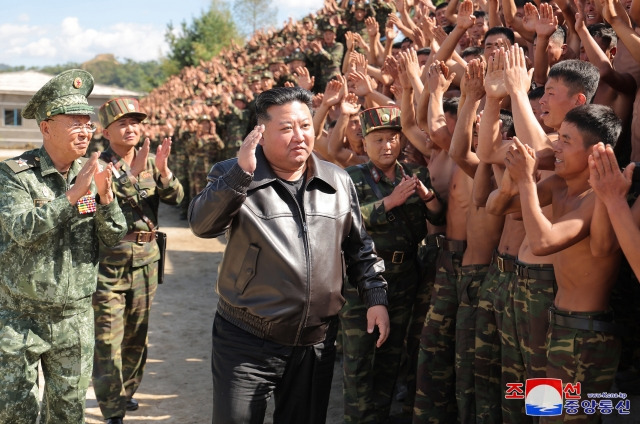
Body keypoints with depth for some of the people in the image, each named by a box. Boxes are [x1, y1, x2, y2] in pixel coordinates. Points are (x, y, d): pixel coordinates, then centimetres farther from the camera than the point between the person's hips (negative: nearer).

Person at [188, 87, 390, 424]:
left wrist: (375, 296, 6)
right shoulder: (234, 177, -6)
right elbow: (202, 225, -24)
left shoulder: (338, 182, 5)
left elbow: (359, 247, 14)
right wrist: (241, 172, -33)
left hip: (316, 343, 3)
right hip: (247, 341, -3)